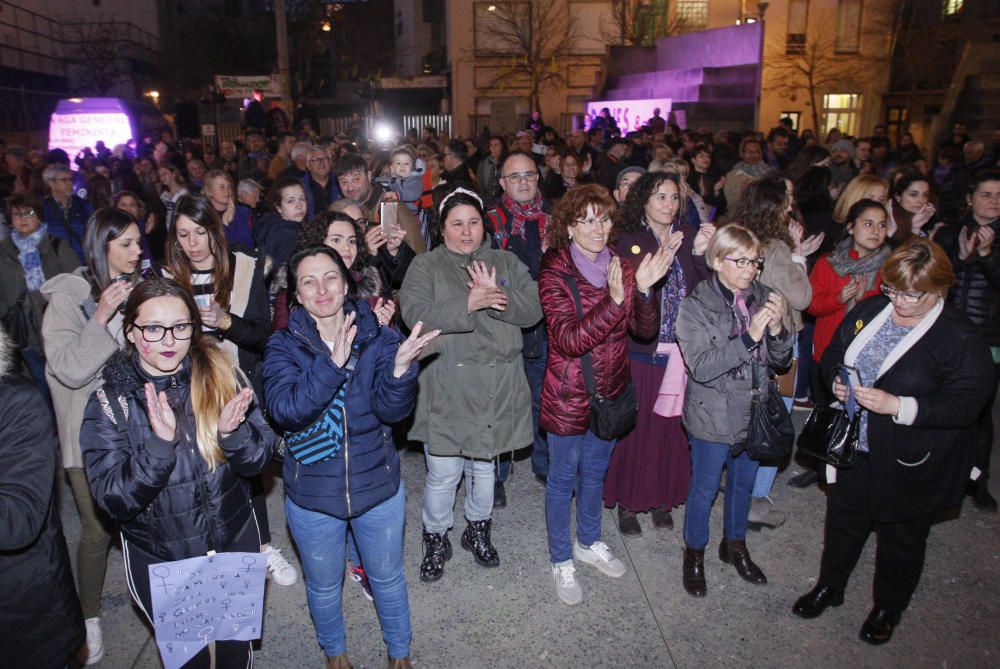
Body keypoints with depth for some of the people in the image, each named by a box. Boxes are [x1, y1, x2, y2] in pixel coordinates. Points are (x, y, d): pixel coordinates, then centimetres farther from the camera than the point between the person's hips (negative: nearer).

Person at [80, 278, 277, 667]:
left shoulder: (222, 373, -13)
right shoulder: (109, 401, -15)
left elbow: (258, 460, -9)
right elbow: (112, 499, -20)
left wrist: (232, 431, -30)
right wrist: (160, 442, -36)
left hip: (235, 542, 1)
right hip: (157, 559, -1)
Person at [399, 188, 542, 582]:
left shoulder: (506, 263, 8)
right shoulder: (426, 266, -1)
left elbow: (533, 310, -3)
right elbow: (414, 313, -17)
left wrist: (498, 298, -20)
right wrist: (469, 303, -24)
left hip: (497, 389, 3)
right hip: (446, 391, -3)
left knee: (484, 466, 19)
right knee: (443, 473, 2)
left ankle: (478, 530, 42)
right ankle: (436, 539, 27)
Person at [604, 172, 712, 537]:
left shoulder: (688, 236, 6)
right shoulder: (629, 241, -3)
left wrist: (700, 253, -15)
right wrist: (661, 259, -26)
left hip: (681, 351, 3)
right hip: (642, 351, -3)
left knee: (672, 425, 10)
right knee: (636, 425, 4)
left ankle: (663, 496, 29)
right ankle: (627, 500, 21)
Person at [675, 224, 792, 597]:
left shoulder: (762, 298, -4)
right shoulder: (696, 306, -17)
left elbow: (781, 361, 0)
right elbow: (701, 367, -24)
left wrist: (776, 329, -20)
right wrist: (749, 337, -30)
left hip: (753, 413, 5)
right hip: (714, 417, -5)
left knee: (744, 484, 23)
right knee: (705, 490, 12)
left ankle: (735, 545, 47)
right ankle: (694, 553, 36)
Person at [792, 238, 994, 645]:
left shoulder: (962, 340, -18)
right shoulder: (870, 310, -3)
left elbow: (965, 405, -23)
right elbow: (832, 354, 8)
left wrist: (898, 406, -31)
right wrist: (836, 380, -13)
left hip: (910, 464, -4)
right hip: (853, 448, 5)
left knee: (901, 538, 17)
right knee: (844, 520, 22)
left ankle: (888, 607, 42)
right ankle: (829, 587, 45)